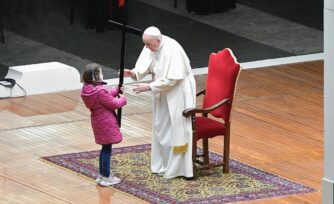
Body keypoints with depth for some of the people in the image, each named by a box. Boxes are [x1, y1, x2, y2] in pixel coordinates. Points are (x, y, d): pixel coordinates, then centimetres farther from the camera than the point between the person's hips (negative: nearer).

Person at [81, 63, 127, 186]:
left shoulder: (87, 90, 3)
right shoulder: (100, 91, -26)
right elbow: (114, 104, -17)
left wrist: (116, 91, 11)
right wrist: (123, 99, 1)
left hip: (98, 122, 9)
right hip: (106, 123, -9)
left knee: (105, 149, 21)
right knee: (107, 150, 1)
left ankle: (101, 175, 29)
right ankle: (106, 178, 8)